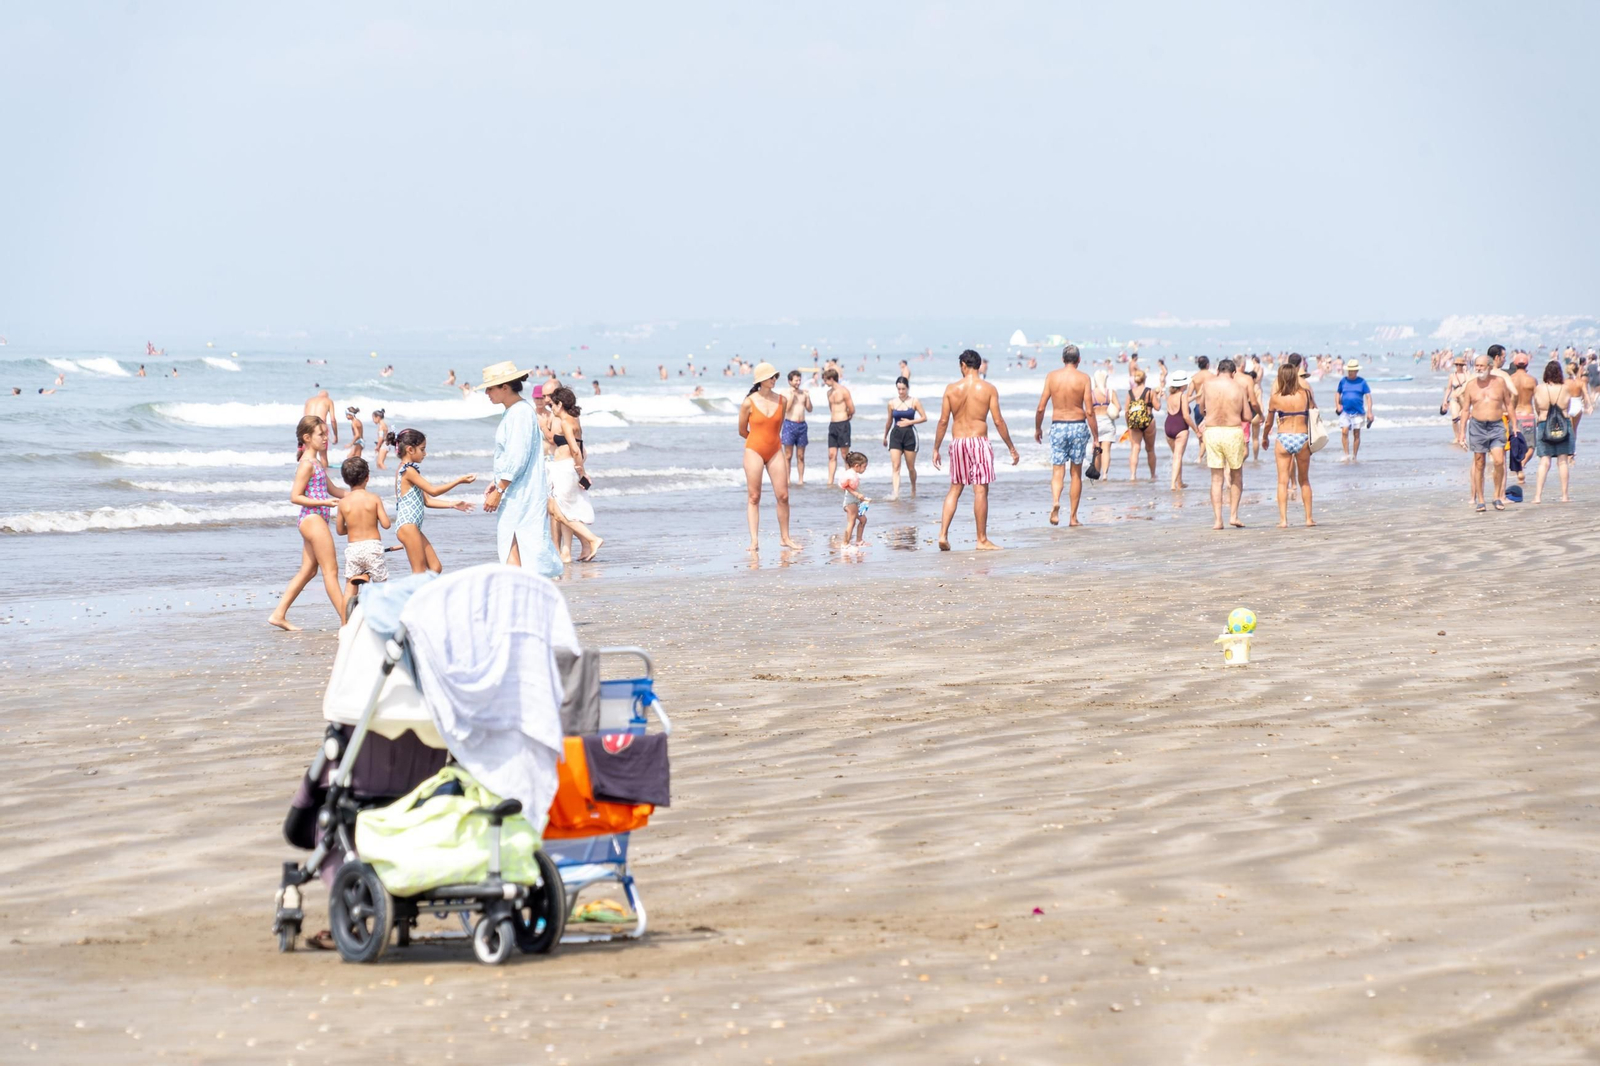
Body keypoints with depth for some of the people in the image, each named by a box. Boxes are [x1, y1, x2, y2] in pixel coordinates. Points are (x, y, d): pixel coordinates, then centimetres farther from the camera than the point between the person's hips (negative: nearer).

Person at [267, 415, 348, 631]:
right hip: (313, 518, -10)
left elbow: (331, 489, 24)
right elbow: (295, 497, -17)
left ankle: (278, 614, 14)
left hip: (315, 520, 10)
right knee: (330, 570, -8)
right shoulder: (306, 464, -13)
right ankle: (346, 620, -7)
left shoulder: (316, 462, 17)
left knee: (308, 571, 12)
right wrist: (323, 502, -23)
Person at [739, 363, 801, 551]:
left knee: (783, 496, 2)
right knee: (754, 497, -1)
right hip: (754, 451, -3)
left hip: (774, 451, 4)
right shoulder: (749, 403, -9)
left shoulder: (781, 401, 2)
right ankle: (754, 541, -2)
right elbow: (742, 431, 3)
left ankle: (784, 537, 14)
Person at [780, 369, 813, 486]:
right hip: (790, 424, -4)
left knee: (800, 456, 6)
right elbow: (786, 409, -12)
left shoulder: (803, 393, 11)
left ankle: (801, 479, 10)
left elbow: (809, 409, 10)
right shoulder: (786, 394, 0)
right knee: (788, 455, -4)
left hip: (802, 425, 4)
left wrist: (807, 397, -3)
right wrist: (792, 395, -13)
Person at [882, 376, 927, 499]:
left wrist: (909, 422, -12)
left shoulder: (914, 401, -1)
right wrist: (885, 437, 24)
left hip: (910, 434, -1)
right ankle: (895, 493, -20)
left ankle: (913, 488, 33)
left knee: (911, 467, 9)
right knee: (895, 467, -12)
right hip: (895, 435, 1)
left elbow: (924, 418, -1)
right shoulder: (892, 403, 5)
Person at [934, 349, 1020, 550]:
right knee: (980, 490, 0)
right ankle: (982, 540, 3)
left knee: (955, 489, 14)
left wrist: (936, 449, 9)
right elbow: (998, 421, -5)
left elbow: (943, 421, 1)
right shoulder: (988, 389, -4)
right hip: (978, 441, -3)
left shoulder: (951, 388, 1)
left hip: (957, 442, 3)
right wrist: (1012, 448, 2)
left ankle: (943, 534, 5)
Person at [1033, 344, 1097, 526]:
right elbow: (1089, 411, -8)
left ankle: (1055, 502, -28)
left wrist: (1037, 429, 16)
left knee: (1057, 471, 2)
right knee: (1076, 473, 10)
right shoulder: (1083, 378, -5)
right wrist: (1096, 437, -1)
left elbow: (1041, 407, 0)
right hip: (1078, 426, -1)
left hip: (1058, 427, 1)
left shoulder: (1051, 376, 0)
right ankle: (1073, 517, 13)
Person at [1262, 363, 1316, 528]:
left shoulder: (1276, 398, -5)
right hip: (1302, 438, 1)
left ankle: (1283, 520, -6)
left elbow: (1268, 423, 6)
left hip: (1283, 439, -1)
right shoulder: (1305, 394, -4)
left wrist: (1265, 437, 27)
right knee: (1304, 480, 15)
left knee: (1282, 481, 2)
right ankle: (1309, 518, 18)